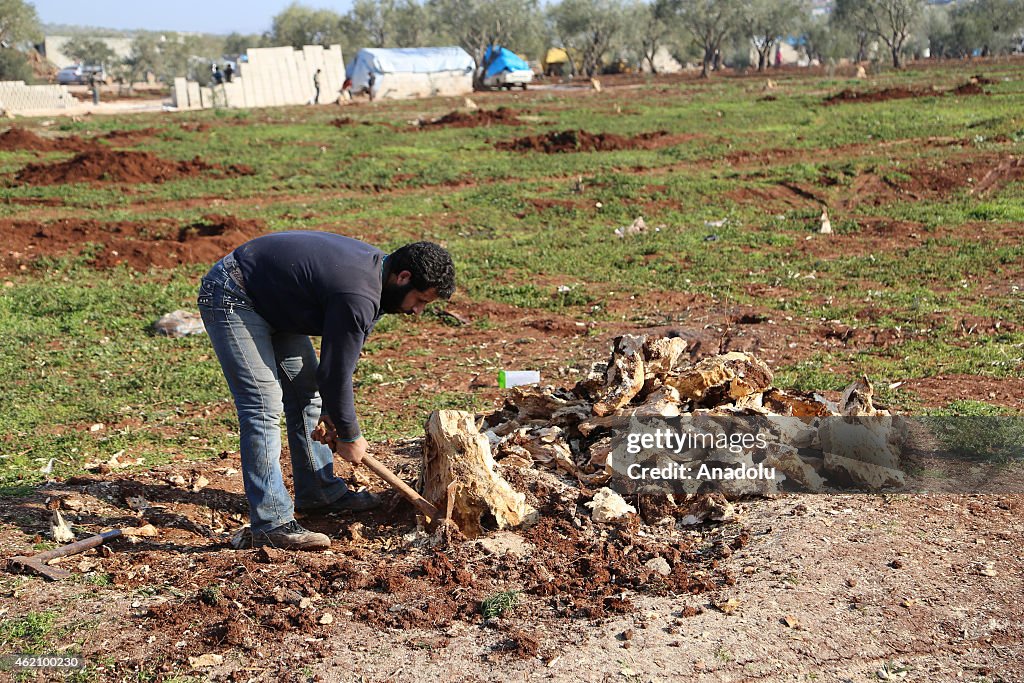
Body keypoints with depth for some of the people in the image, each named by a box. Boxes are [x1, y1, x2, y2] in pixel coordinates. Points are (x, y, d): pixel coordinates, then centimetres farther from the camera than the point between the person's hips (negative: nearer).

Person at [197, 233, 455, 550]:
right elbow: (336, 370, -22)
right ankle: (271, 523, -13)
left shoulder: (375, 266, -1)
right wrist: (349, 436, -8)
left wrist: (330, 414, 2)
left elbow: (340, 355, 6)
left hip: (271, 298, 11)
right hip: (230, 298, -11)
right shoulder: (359, 297, -31)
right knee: (265, 405, -16)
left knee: (307, 390, 13)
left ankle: (318, 491, 25)